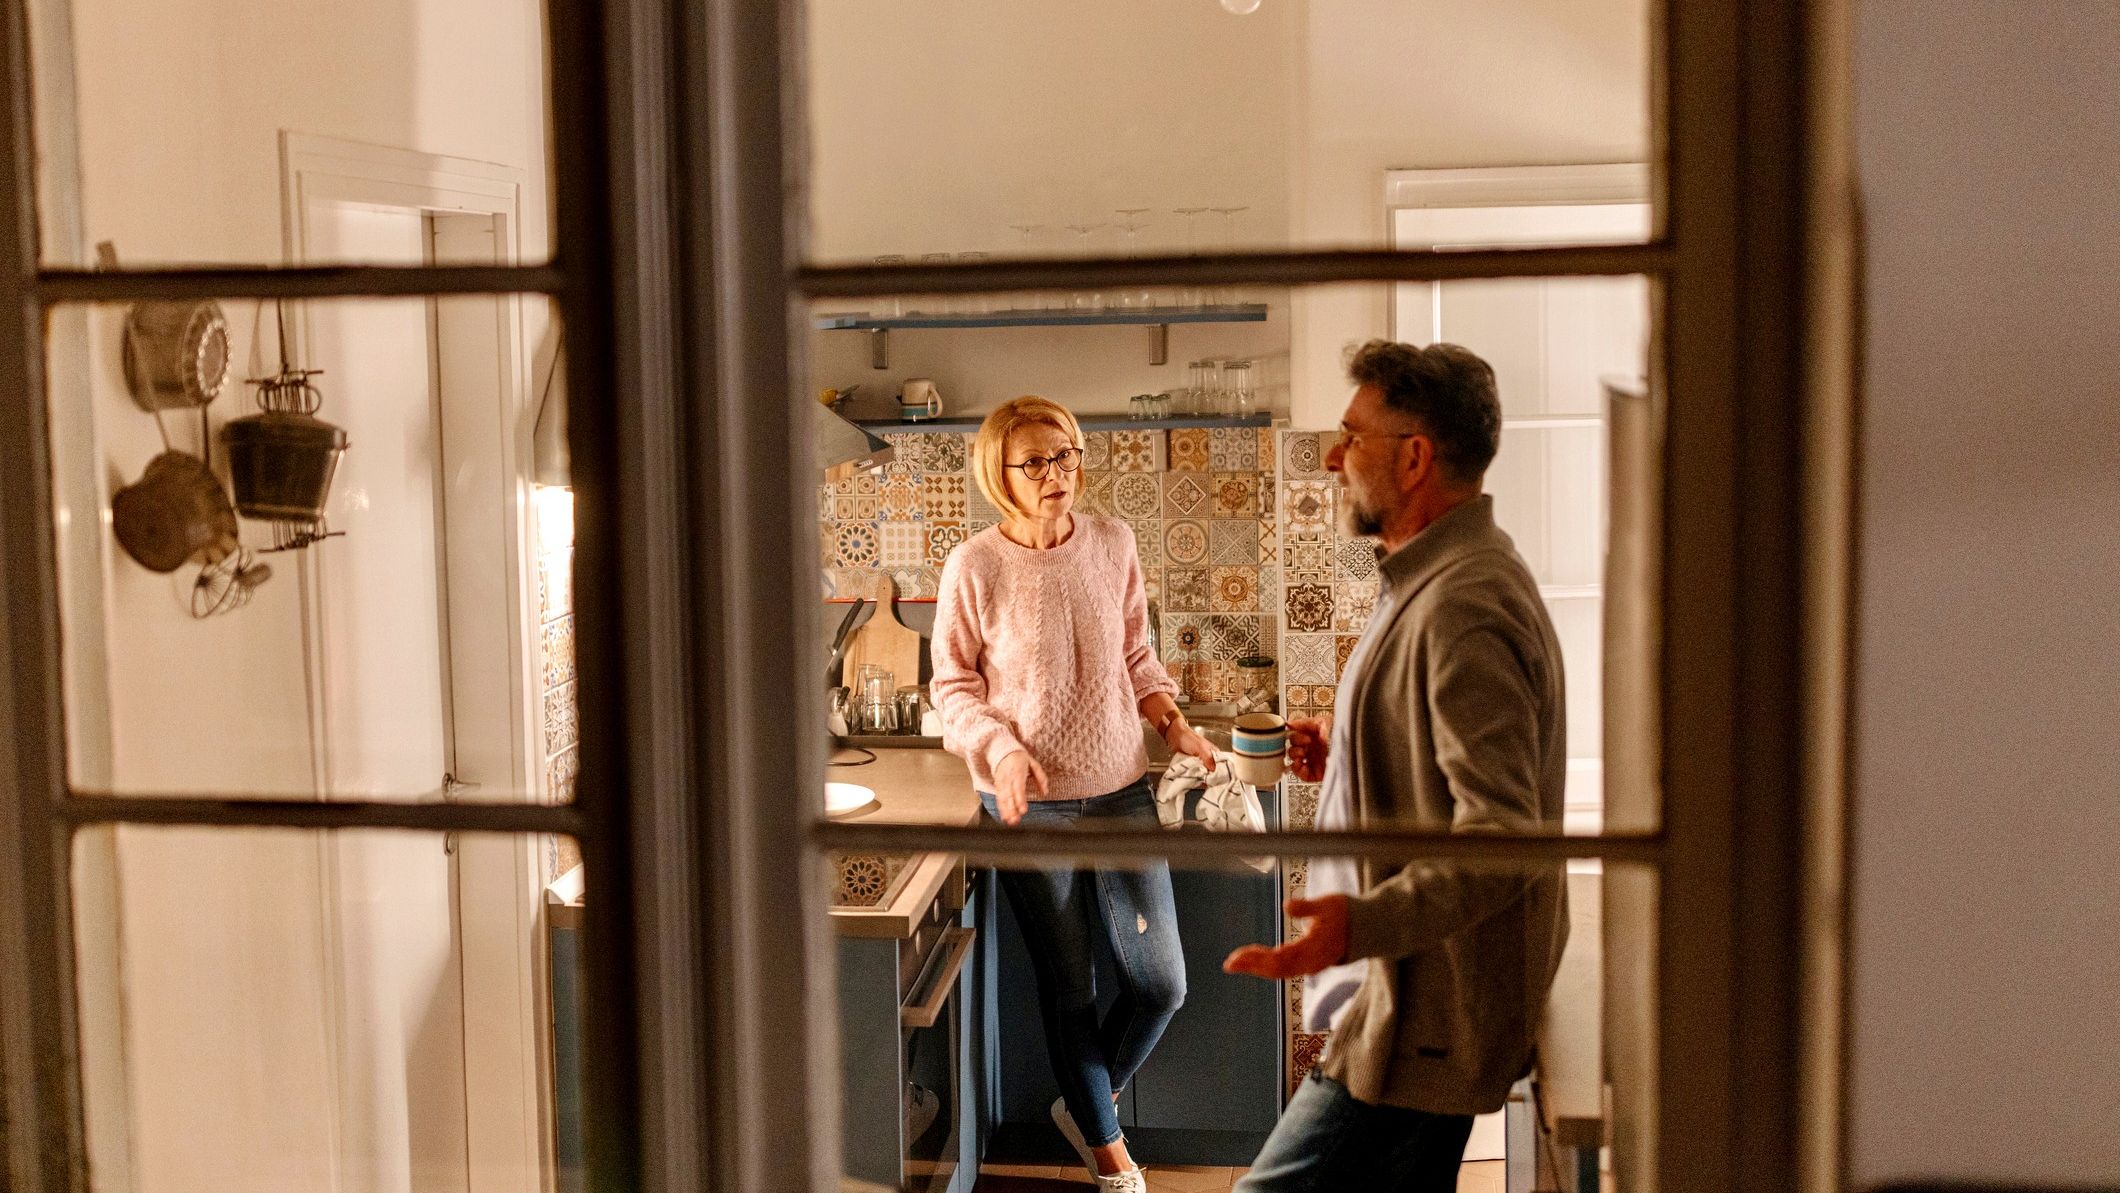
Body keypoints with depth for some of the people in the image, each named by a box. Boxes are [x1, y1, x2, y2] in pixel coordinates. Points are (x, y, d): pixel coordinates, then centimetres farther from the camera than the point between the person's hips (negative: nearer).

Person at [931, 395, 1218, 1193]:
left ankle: (1084, 1105, 33)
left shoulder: (1113, 544, 0)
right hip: (1031, 804, -3)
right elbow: (953, 686, -3)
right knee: (1069, 991, 9)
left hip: (1122, 791, 3)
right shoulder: (974, 567, -10)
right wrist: (1003, 751, -20)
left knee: (1161, 984, 5)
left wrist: (1171, 720, -4)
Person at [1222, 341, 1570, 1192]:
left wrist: (1365, 923, -41)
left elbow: (1502, 838, -29)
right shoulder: (1444, 579, 15)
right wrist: (1347, 760, 14)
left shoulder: (1461, 608, -21)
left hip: (1424, 1020, -11)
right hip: (1425, 1002, 11)